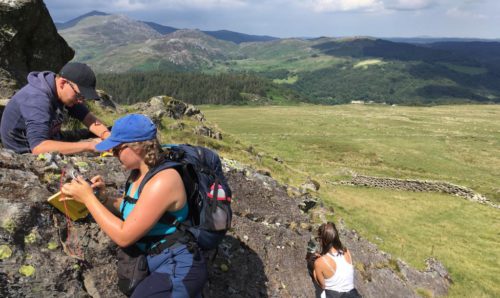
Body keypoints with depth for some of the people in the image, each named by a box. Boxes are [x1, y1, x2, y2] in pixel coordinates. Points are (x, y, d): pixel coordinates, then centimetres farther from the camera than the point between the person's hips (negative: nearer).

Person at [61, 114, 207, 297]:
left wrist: (88, 197, -16)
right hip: (156, 263, 9)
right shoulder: (139, 174, 2)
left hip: (178, 268, -9)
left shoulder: (163, 180, -26)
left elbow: (123, 236, -23)